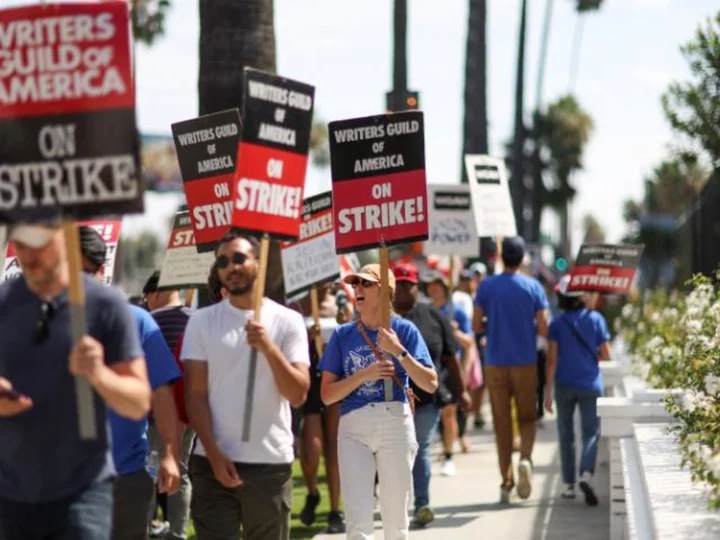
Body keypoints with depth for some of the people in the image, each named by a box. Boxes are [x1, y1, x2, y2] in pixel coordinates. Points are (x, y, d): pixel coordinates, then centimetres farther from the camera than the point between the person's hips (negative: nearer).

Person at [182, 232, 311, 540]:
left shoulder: (287, 321, 2)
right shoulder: (202, 321, 4)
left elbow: (298, 395, -5)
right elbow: (195, 395, 0)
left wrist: (269, 348, -18)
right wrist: (214, 455, -9)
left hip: (271, 463, 0)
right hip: (213, 461, 0)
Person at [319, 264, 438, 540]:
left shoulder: (404, 330, 2)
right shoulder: (343, 335, 5)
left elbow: (430, 384, -5)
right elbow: (327, 394, 3)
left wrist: (398, 351, -15)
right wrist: (365, 374, -11)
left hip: (396, 424, 0)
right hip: (353, 428, 0)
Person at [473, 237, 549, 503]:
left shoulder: (486, 286, -2)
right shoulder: (533, 287, -3)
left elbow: (476, 325, -3)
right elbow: (543, 329, -6)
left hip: (495, 364, 0)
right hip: (525, 362, 0)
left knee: (501, 423, 6)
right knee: (527, 418, 11)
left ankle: (506, 482, 6)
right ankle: (525, 458, -17)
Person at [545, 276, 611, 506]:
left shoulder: (557, 324, -5)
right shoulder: (596, 319, -2)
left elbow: (552, 359, -7)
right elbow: (605, 355, -1)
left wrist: (548, 391, -4)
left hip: (564, 385, 0)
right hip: (590, 384, 0)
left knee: (566, 435, 12)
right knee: (591, 432, 1)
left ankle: (569, 485, 13)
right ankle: (586, 474, -23)